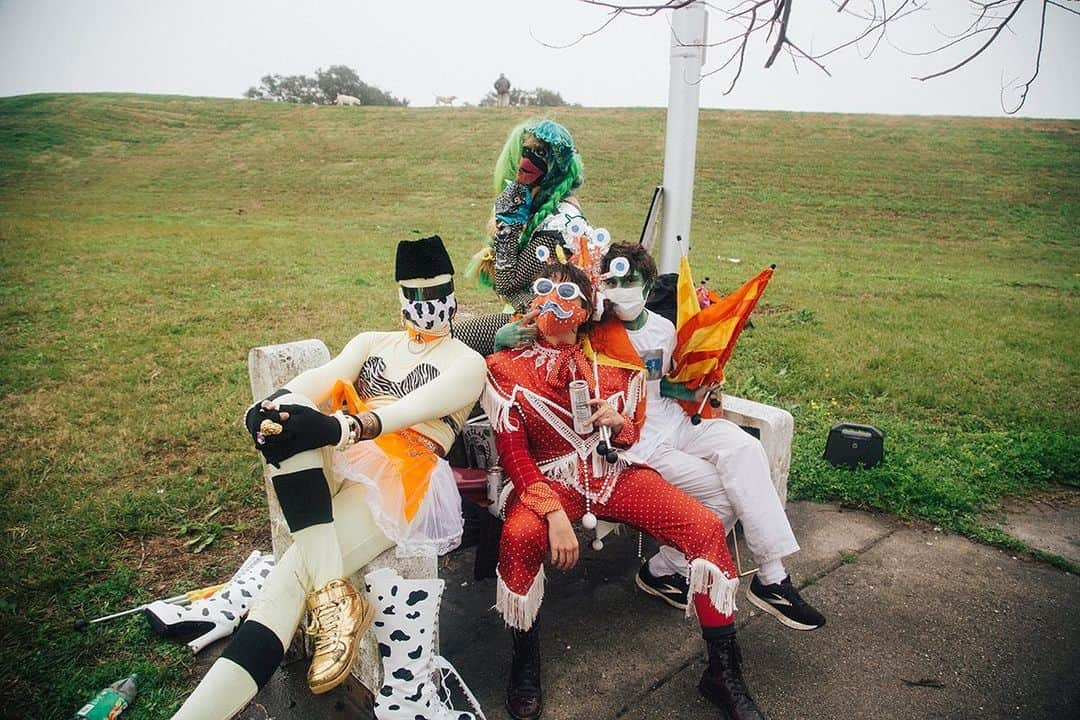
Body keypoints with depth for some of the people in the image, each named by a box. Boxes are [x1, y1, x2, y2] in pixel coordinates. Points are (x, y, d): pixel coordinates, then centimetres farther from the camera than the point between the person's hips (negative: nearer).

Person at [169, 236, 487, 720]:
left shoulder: (467, 362, 10)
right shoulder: (371, 343, 25)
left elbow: (417, 407, -12)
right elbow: (323, 377, 4)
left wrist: (345, 427, -31)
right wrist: (273, 407, -19)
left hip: (402, 477, -4)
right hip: (333, 465, 4)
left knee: (297, 572, -29)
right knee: (287, 414, -30)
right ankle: (332, 590, -34)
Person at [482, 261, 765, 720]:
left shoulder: (613, 361, 7)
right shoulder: (505, 368, -2)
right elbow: (512, 450, -8)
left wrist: (619, 422, -11)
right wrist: (555, 513, -22)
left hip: (616, 473, 3)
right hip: (548, 477, -2)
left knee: (707, 528, -16)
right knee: (519, 536, -36)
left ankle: (724, 673, 2)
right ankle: (524, 664, -8)